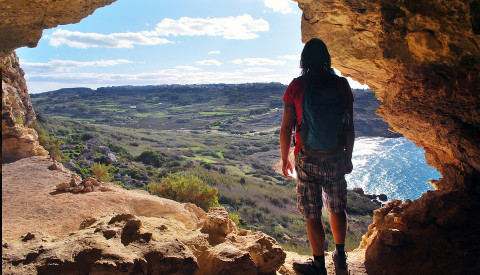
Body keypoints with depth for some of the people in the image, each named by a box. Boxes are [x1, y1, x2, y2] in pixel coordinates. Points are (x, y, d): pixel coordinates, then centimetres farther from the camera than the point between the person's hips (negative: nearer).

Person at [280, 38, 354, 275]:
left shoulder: (296, 86, -7)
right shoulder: (341, 84, -1)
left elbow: (286, 128, -6)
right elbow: (350, 127, 2)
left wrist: (285, 159, 5)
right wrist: (348, 157, 14)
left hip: (308, 159, -3)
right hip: (336, 157, 3)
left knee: (313, 215, 8)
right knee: (337, 209, 20)